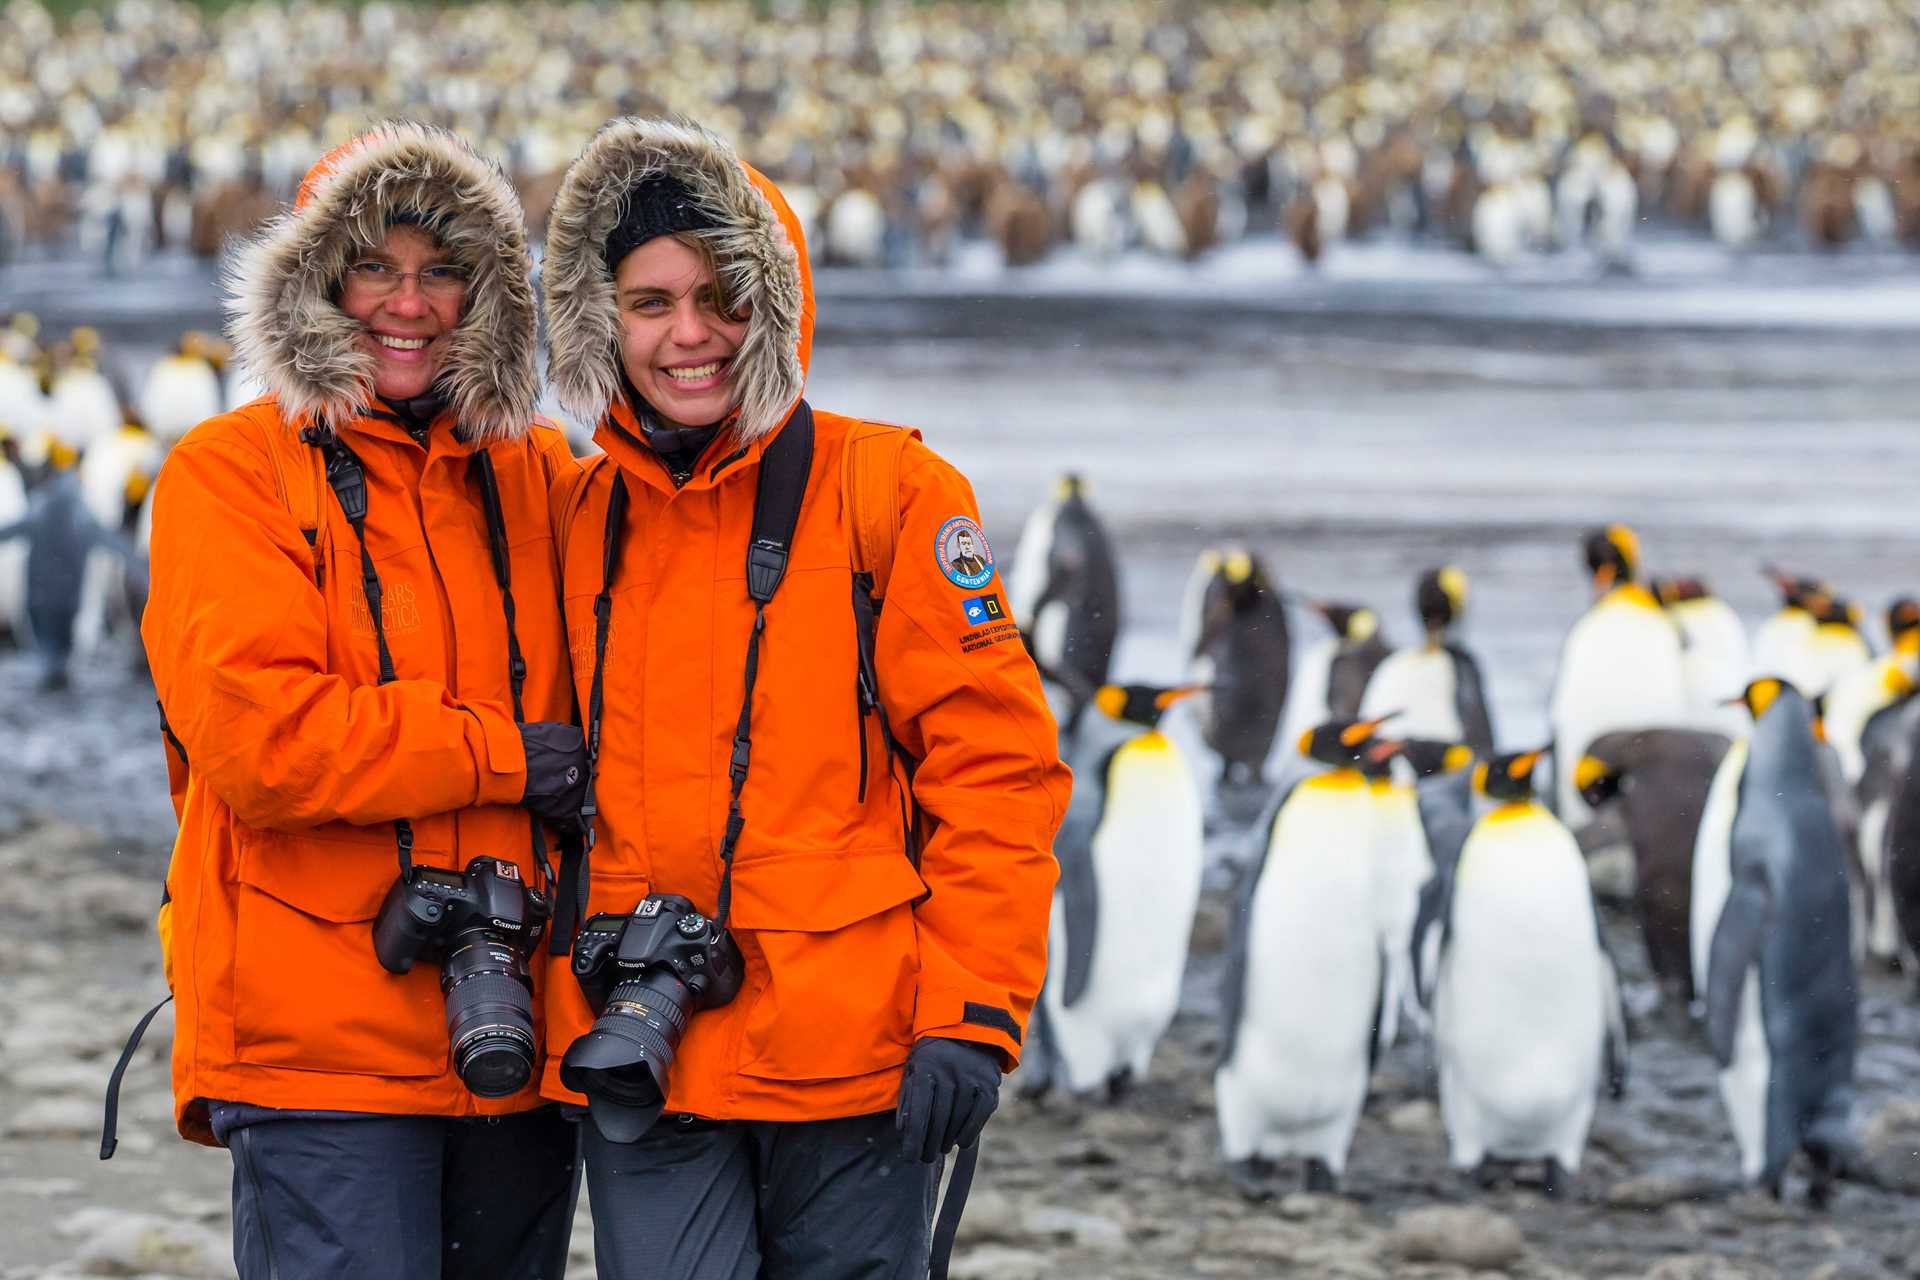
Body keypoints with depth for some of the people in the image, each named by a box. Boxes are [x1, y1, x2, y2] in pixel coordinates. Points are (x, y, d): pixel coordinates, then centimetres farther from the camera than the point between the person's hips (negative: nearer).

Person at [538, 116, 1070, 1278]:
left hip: (853, 1049, -3)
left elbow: (994, 768, -5)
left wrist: (974, 1015, -11)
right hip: (638, 1053, 3)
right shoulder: (579, 519, 10)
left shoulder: (891, 493, -1)